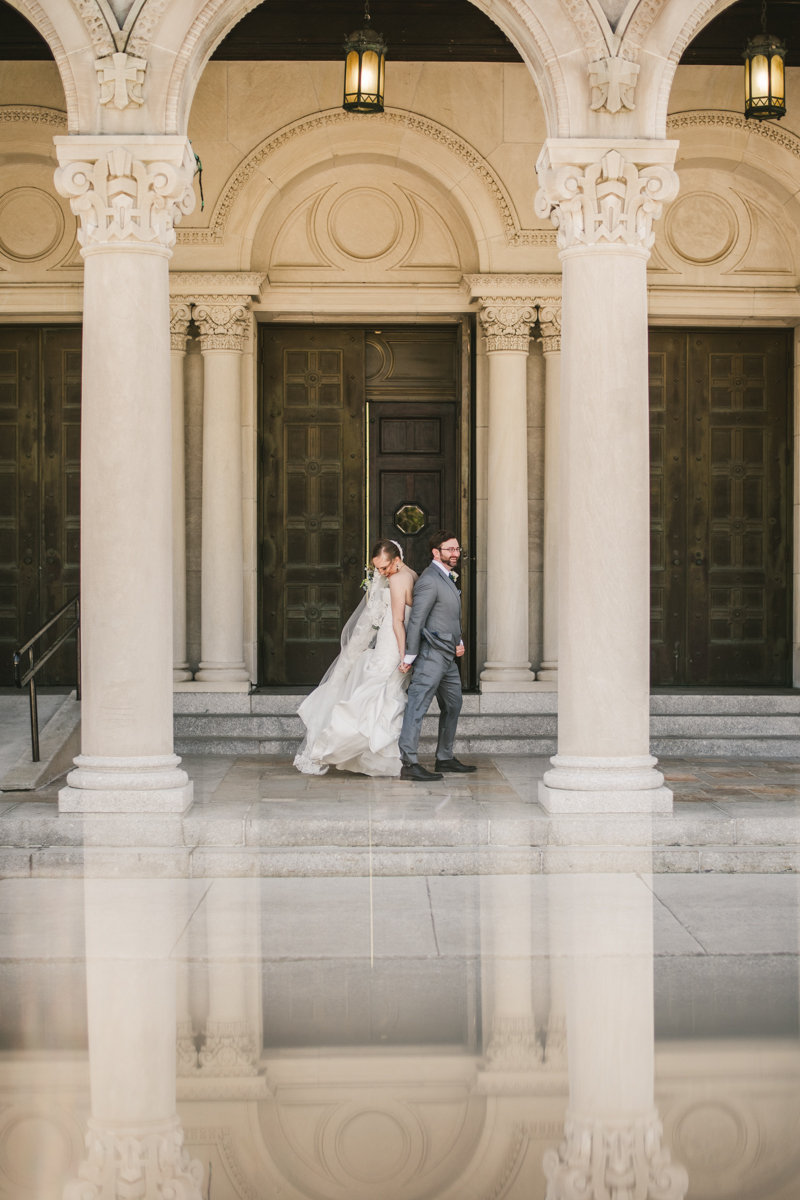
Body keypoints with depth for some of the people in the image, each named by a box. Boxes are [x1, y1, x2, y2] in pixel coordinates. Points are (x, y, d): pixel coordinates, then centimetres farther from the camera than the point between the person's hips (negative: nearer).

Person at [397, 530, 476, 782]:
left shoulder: (448, 578, 18)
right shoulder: (430, 581, -14)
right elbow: (416, 620, -17)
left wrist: (459, 641, 12)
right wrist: (409, 656, -18)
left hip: (447, 657, 11)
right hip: (430, 656, -11)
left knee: (453, 706, 17)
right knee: (417, 706, -10)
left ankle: (445, 758, 28)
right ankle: (409, 763, -12)